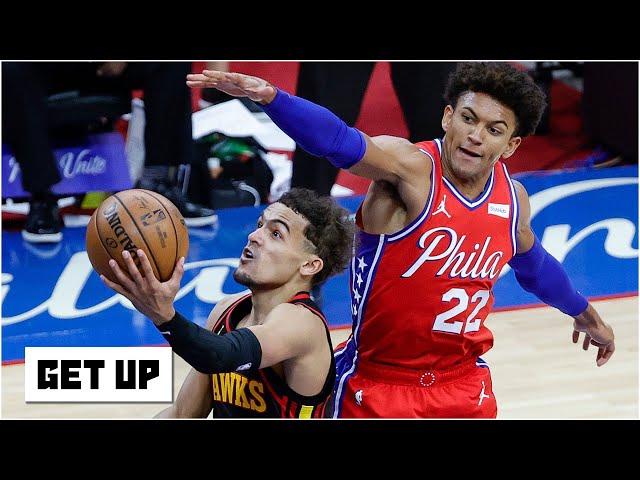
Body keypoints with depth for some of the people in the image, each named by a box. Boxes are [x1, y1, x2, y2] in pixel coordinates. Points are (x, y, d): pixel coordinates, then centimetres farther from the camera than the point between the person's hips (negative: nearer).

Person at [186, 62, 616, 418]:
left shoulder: (512, 198, 0)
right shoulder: (411, 166, -21)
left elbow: (534, 265, 21)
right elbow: (338, 141, -40)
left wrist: (586, 314, 37)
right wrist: (269, 96, -59)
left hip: (464, 386, 5)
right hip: (376, 383, -5)